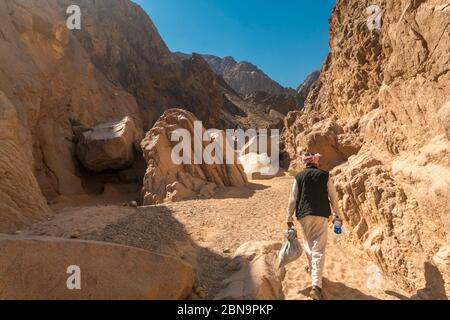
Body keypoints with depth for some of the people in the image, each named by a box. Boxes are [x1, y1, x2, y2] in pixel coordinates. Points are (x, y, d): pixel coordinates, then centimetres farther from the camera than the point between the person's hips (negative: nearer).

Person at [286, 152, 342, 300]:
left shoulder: (299, 177, 2)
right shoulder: (324, 175, 3)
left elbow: (293, 198, 1)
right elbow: (333, 197, 5)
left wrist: (289, 217, 9)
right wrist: (337, 214, 17)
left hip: (304, 215, 1)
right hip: (321, 215, -1)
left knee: (309, 243, 23)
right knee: (319, 249, -3)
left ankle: (312, 268, 42)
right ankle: (316, 285, -12)